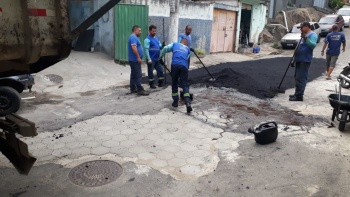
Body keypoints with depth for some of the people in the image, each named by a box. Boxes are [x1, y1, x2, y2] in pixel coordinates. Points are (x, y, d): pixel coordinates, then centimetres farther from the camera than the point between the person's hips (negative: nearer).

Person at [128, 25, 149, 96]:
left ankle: (133, 89, 18)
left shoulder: (134, 37, 20)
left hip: (134, 60, 11)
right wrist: (138, 57, -25)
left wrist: (138, 57, 23)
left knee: (134, 74, 13)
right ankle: (140, 90, -11)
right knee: (138, 75, -11)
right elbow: (134, 48, -26)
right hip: (135, 60, -11)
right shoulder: (133, 37, -14)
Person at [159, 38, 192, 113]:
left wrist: (160, 58, 18)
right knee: (185, 85, 0)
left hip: (174, 65, -1)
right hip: (184, 66, 1)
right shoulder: (187, 49, 30)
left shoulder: (174, 44, 25)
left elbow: (165, 48, 10)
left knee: (174, 84, 14)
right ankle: (188, 103, -18)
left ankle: (175, 102, 19)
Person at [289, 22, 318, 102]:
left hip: (305, 60, -10)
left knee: (301, 78, -12)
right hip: (299, 59, 10)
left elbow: (313, 45, -25)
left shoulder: (313, 35, -8)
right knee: (297, 77, 14)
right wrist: (294, 58, 26)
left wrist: (306, 38, -38)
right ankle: (297, 94, 23)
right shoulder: (304, 35, 22)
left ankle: (299, 96, -10)